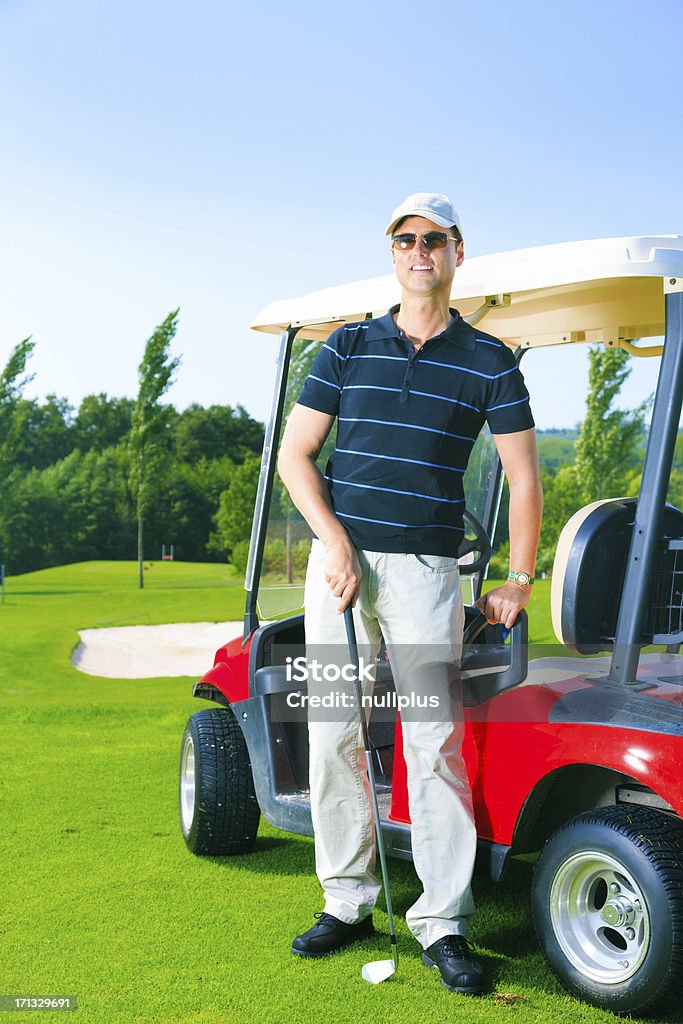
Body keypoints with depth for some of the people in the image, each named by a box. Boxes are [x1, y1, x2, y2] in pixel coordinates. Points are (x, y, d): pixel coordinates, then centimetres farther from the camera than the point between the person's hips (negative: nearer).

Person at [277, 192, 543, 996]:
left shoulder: (488, 361, 4)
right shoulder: (347, 347, 9)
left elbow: (524, 477, 6)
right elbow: (294, 454, 7)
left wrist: (517, 582, 4)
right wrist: (334, 541, -6)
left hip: (426, 568, -2)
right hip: (340, 559, 2)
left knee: (434, 738, -7)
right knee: (333, 731, 3)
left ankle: (443, 922, 1)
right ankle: (347, 901, 16)